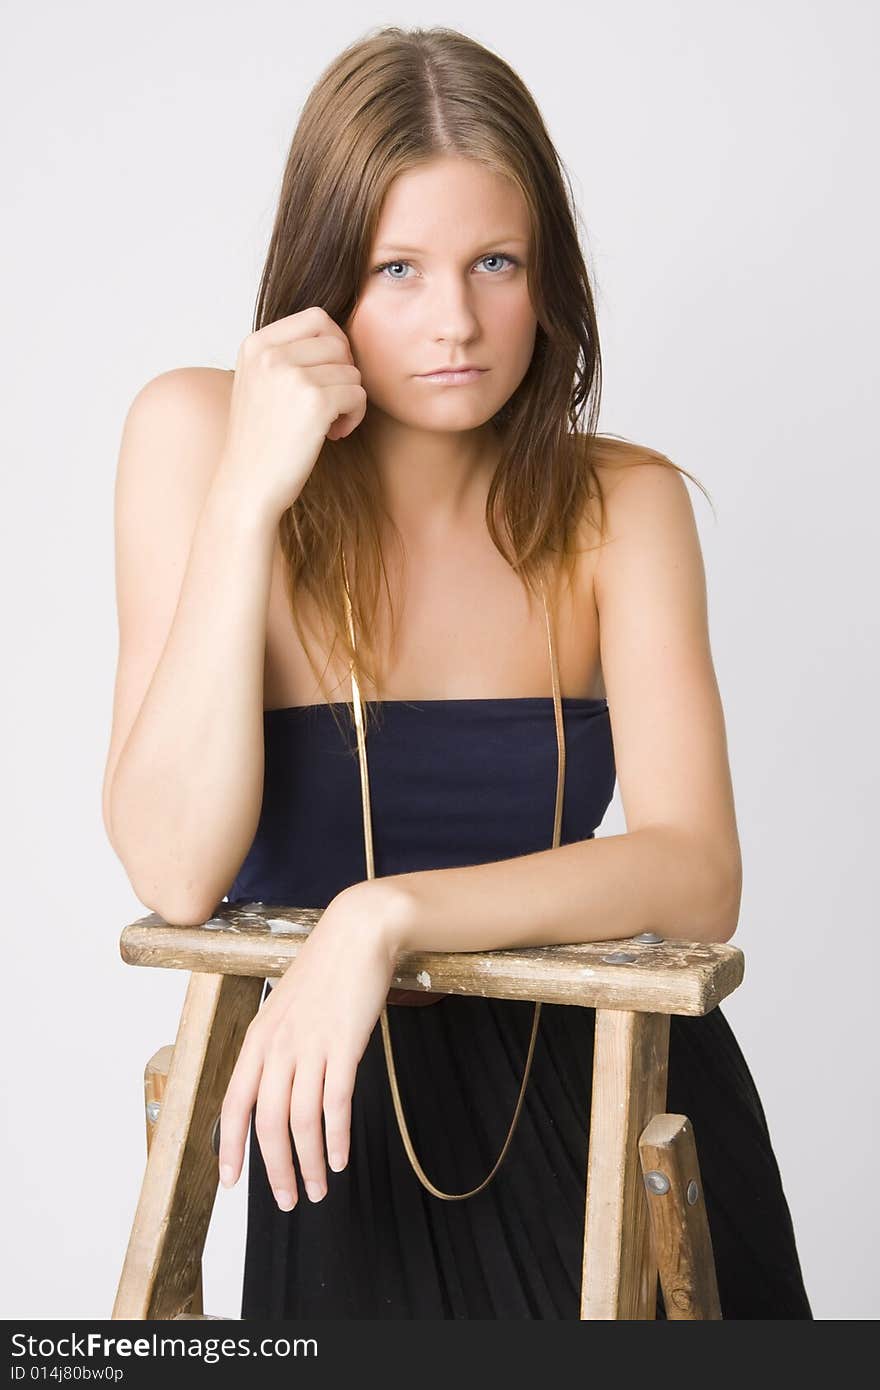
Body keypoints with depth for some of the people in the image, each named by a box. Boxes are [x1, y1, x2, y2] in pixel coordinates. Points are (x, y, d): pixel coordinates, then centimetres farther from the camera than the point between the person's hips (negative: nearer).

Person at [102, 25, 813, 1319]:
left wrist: (387, 917, -32)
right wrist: (250, 494, -25)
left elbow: (697, 875, -18)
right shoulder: (196, 430, -10)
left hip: (602, 1081, 2)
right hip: (342, 1110, -1)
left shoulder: (621, 504, -5)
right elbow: (178, 874, -19)